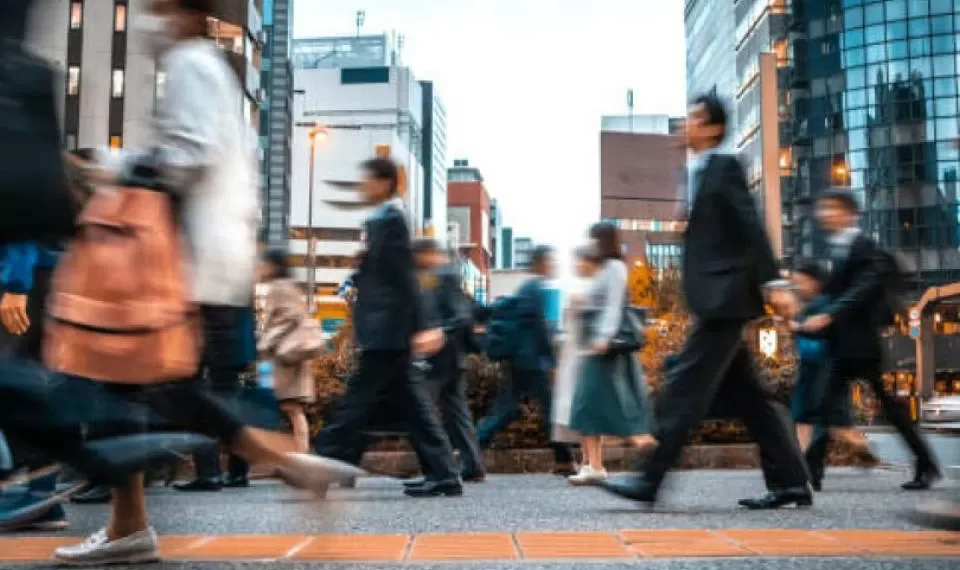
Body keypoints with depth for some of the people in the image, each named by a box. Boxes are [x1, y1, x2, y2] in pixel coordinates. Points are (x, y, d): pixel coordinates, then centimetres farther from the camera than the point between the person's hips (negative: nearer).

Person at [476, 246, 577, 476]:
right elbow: (542, 325, -16)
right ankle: (564, 461, 3)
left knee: (506, 409, 8)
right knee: (552, 407, -2)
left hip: (518, 358, 9)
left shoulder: (525, 287, 19)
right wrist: (553, 361, -15)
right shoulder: (540, 287, -9)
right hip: (534, 360, -9)